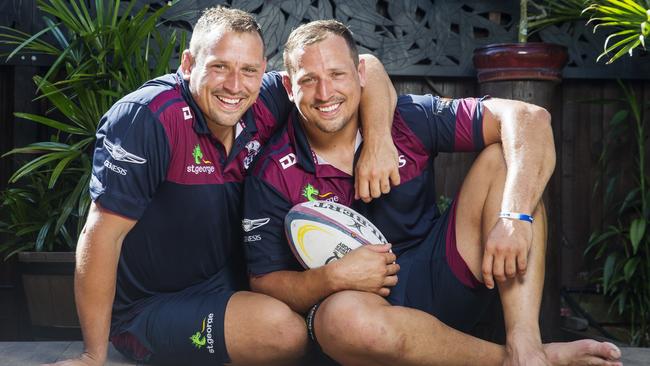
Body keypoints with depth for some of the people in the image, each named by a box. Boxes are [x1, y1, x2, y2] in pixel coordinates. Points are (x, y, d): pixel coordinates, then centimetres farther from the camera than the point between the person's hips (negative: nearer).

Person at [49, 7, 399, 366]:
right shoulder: (146, 118, -25)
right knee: (283, 330, -27)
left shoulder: (263, 106, -7)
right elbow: (102, 234, -23)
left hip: (230, 277, 7)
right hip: (150, 309, -6)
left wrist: (378, 140, -19)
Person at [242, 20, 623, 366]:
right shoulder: (273, 176, -8)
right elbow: (265, 282, -5)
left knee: (505, 155, -14)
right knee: (344, 317, -41)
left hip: (442, 278, 2)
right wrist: (332, 278, -25)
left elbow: (529, 119, -16)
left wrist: (515, 218, -30)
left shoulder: (406, 118, -7)